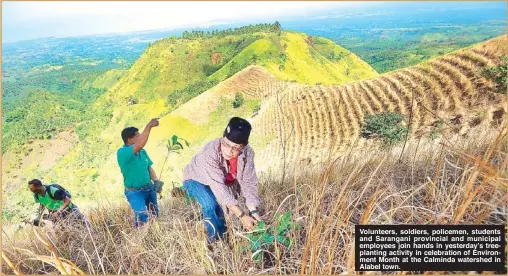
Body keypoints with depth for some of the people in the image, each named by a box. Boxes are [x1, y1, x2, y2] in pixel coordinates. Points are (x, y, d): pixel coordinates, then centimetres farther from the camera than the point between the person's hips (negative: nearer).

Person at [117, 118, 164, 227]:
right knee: (142, 216, -19)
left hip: (149, 189, 7)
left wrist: (156, 181, -12)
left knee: (155, 215, 15)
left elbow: (149, 168, 6)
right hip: (134, 192, -7)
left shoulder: (142, 151, 1)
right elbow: (139, 145, -39)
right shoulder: (121, 153, -22)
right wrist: (149, 126, -40)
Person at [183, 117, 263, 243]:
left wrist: (253, 211, -33)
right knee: (210, 205, -29)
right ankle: (214, 241, -10)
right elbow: (219, 188, -45)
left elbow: (249, 182, -21)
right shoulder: (210, 153, -43)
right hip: (196, 180, -5)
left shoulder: (247, 153, -27)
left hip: (223, 181, 5)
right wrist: (242, 216, -46)